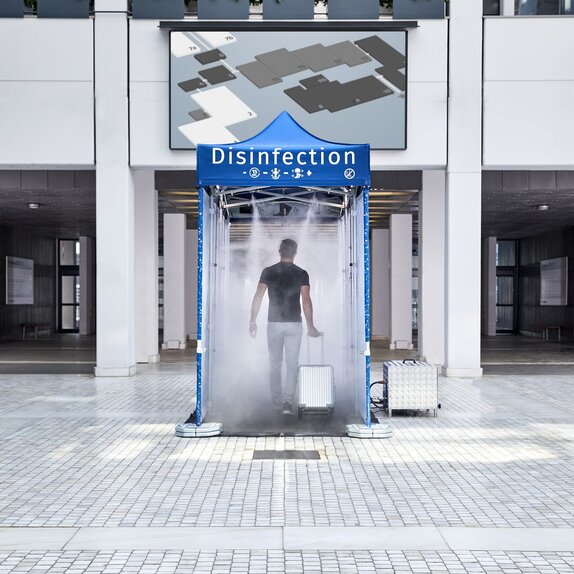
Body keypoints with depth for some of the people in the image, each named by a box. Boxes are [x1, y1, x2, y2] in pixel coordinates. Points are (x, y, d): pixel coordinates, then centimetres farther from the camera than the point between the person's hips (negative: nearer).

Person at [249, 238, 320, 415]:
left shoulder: (268, 272, -1)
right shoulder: (301, 274, -4)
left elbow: (258, 297, -6)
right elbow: (306, 300, -10)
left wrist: (253, 321, 0)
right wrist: (310, 326, -6)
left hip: (274, 323, 1)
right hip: (294, 324, -1)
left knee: (275, 363, 14)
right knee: (292, 364, 3)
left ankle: (276, 400, 23)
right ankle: (288, 402, -8)